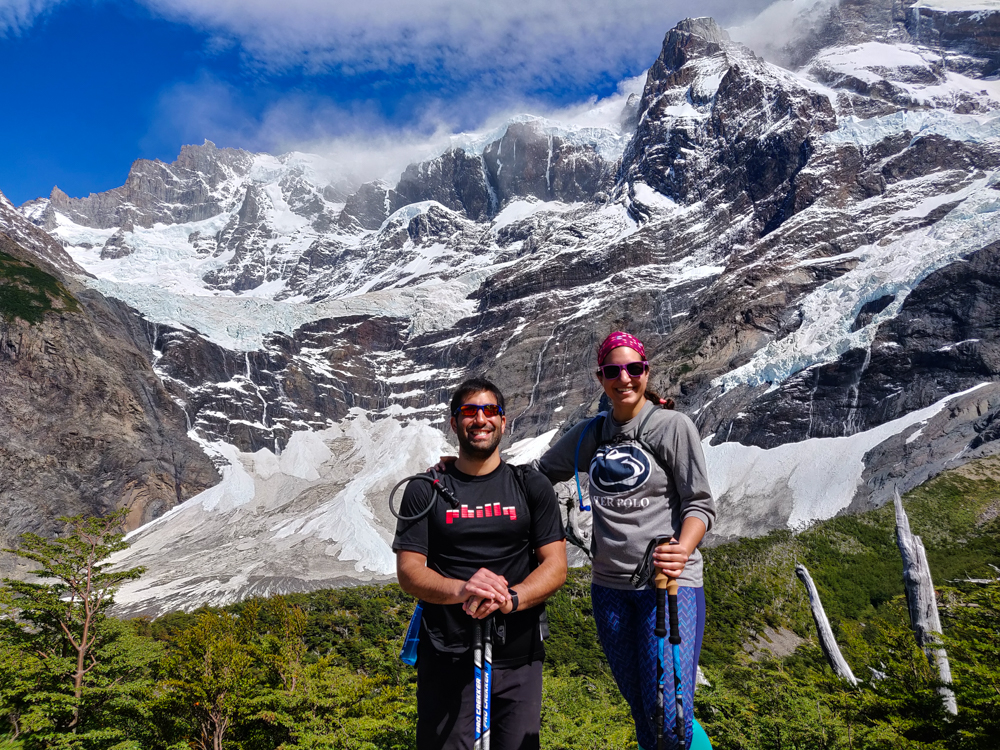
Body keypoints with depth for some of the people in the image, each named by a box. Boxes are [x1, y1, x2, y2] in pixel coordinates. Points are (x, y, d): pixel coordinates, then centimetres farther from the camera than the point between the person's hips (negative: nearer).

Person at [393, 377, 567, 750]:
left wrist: (508, 598, -21)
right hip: (447, 659, -1)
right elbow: (408, 571, -4)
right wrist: (461, 590, -24)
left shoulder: (532, 487, 4)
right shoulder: (425, 490, 3)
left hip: (518, 658, 1)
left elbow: (555, 565, -2)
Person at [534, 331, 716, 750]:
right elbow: (538, 475, 19)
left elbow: (699, 504, -6)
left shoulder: (673, 426, -4)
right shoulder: (589, 434, 9)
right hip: (610, 587, 5)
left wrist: (683, 550, -26)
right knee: (641, 713, 15)